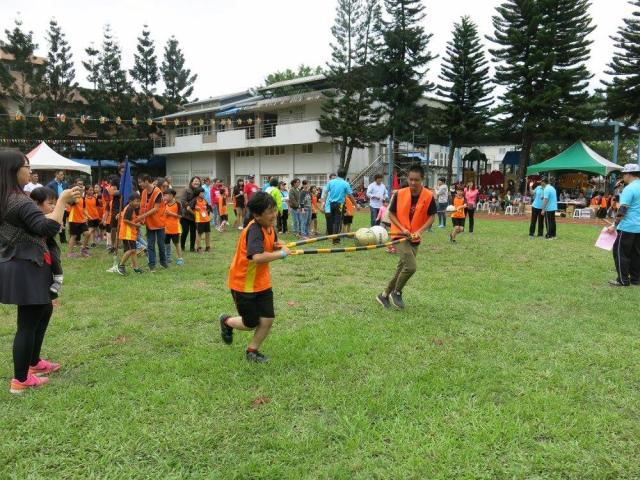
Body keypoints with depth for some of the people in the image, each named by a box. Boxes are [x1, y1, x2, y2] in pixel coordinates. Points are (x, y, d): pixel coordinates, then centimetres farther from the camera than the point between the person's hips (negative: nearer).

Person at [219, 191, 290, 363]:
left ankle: (252, 351, 24)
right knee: (251, 324, 6)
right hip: (243, 284, -7)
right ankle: (226, 321, 37)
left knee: (267, 320, 2)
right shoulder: (254, 230, -28)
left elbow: (271, 245, 16)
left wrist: (280, 246, -8)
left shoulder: (269, 227, -2)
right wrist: (282, 253, -31)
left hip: (262, 282, 7)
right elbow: (257, 257, -44)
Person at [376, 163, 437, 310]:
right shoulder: (400, 194, -10)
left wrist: (420, 231, -18)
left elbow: (431, 217, -3)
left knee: (402, 269, 12)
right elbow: (391, 214, -3)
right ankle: (397, 293, 4)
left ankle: (384, 295, 29)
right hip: (399, 235, -4)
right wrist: (402, 228, -17)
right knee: (411, 266, -20)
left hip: (414, 238, 4)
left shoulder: (429, 196, -8)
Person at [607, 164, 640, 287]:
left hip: (628, 227, -8)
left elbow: (622, 210, -19)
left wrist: (615, 226, -14)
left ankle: (623, 280, 0)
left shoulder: (629, 189, -15)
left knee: (620, 252, -1)